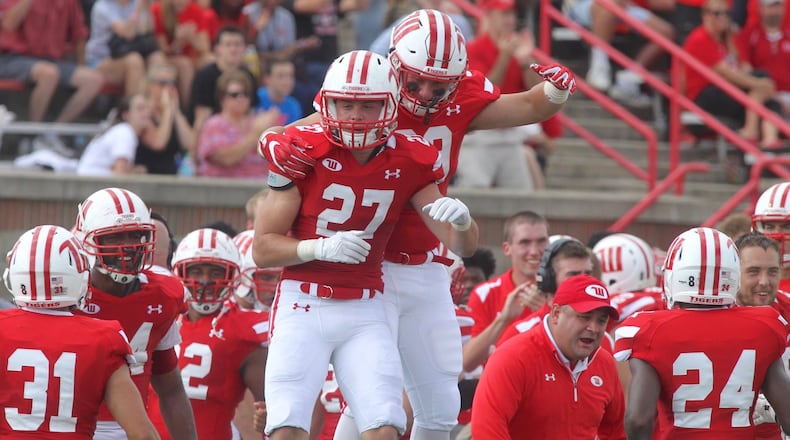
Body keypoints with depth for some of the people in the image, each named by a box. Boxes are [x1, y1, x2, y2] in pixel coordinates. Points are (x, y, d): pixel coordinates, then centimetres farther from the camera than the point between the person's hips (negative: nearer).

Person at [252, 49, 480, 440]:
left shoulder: (409, 161, 1)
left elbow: (463, 246, 3)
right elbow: (262, 249, -6)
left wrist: (461, 221, -21)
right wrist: (321, 247, -24)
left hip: (366, 311, 3)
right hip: (304, 305, -3)